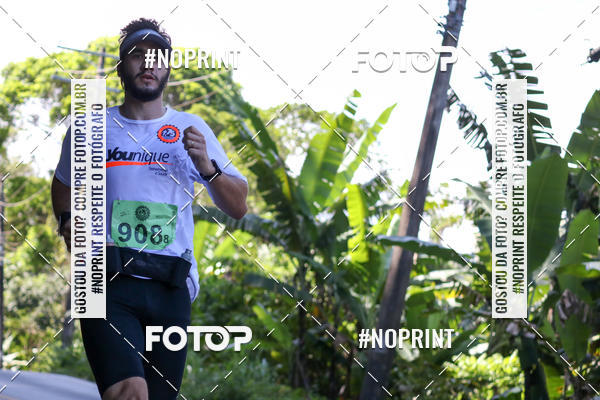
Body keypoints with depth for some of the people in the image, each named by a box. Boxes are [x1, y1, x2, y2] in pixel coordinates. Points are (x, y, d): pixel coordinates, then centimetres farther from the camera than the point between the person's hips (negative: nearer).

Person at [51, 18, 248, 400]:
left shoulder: (190, 129, 12)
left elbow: (238, 207, 11)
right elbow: (64, 185, 28)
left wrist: (206, 166, -6)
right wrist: (68, 222, 8)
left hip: (171, 287, 2)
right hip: (109, 283, -2)